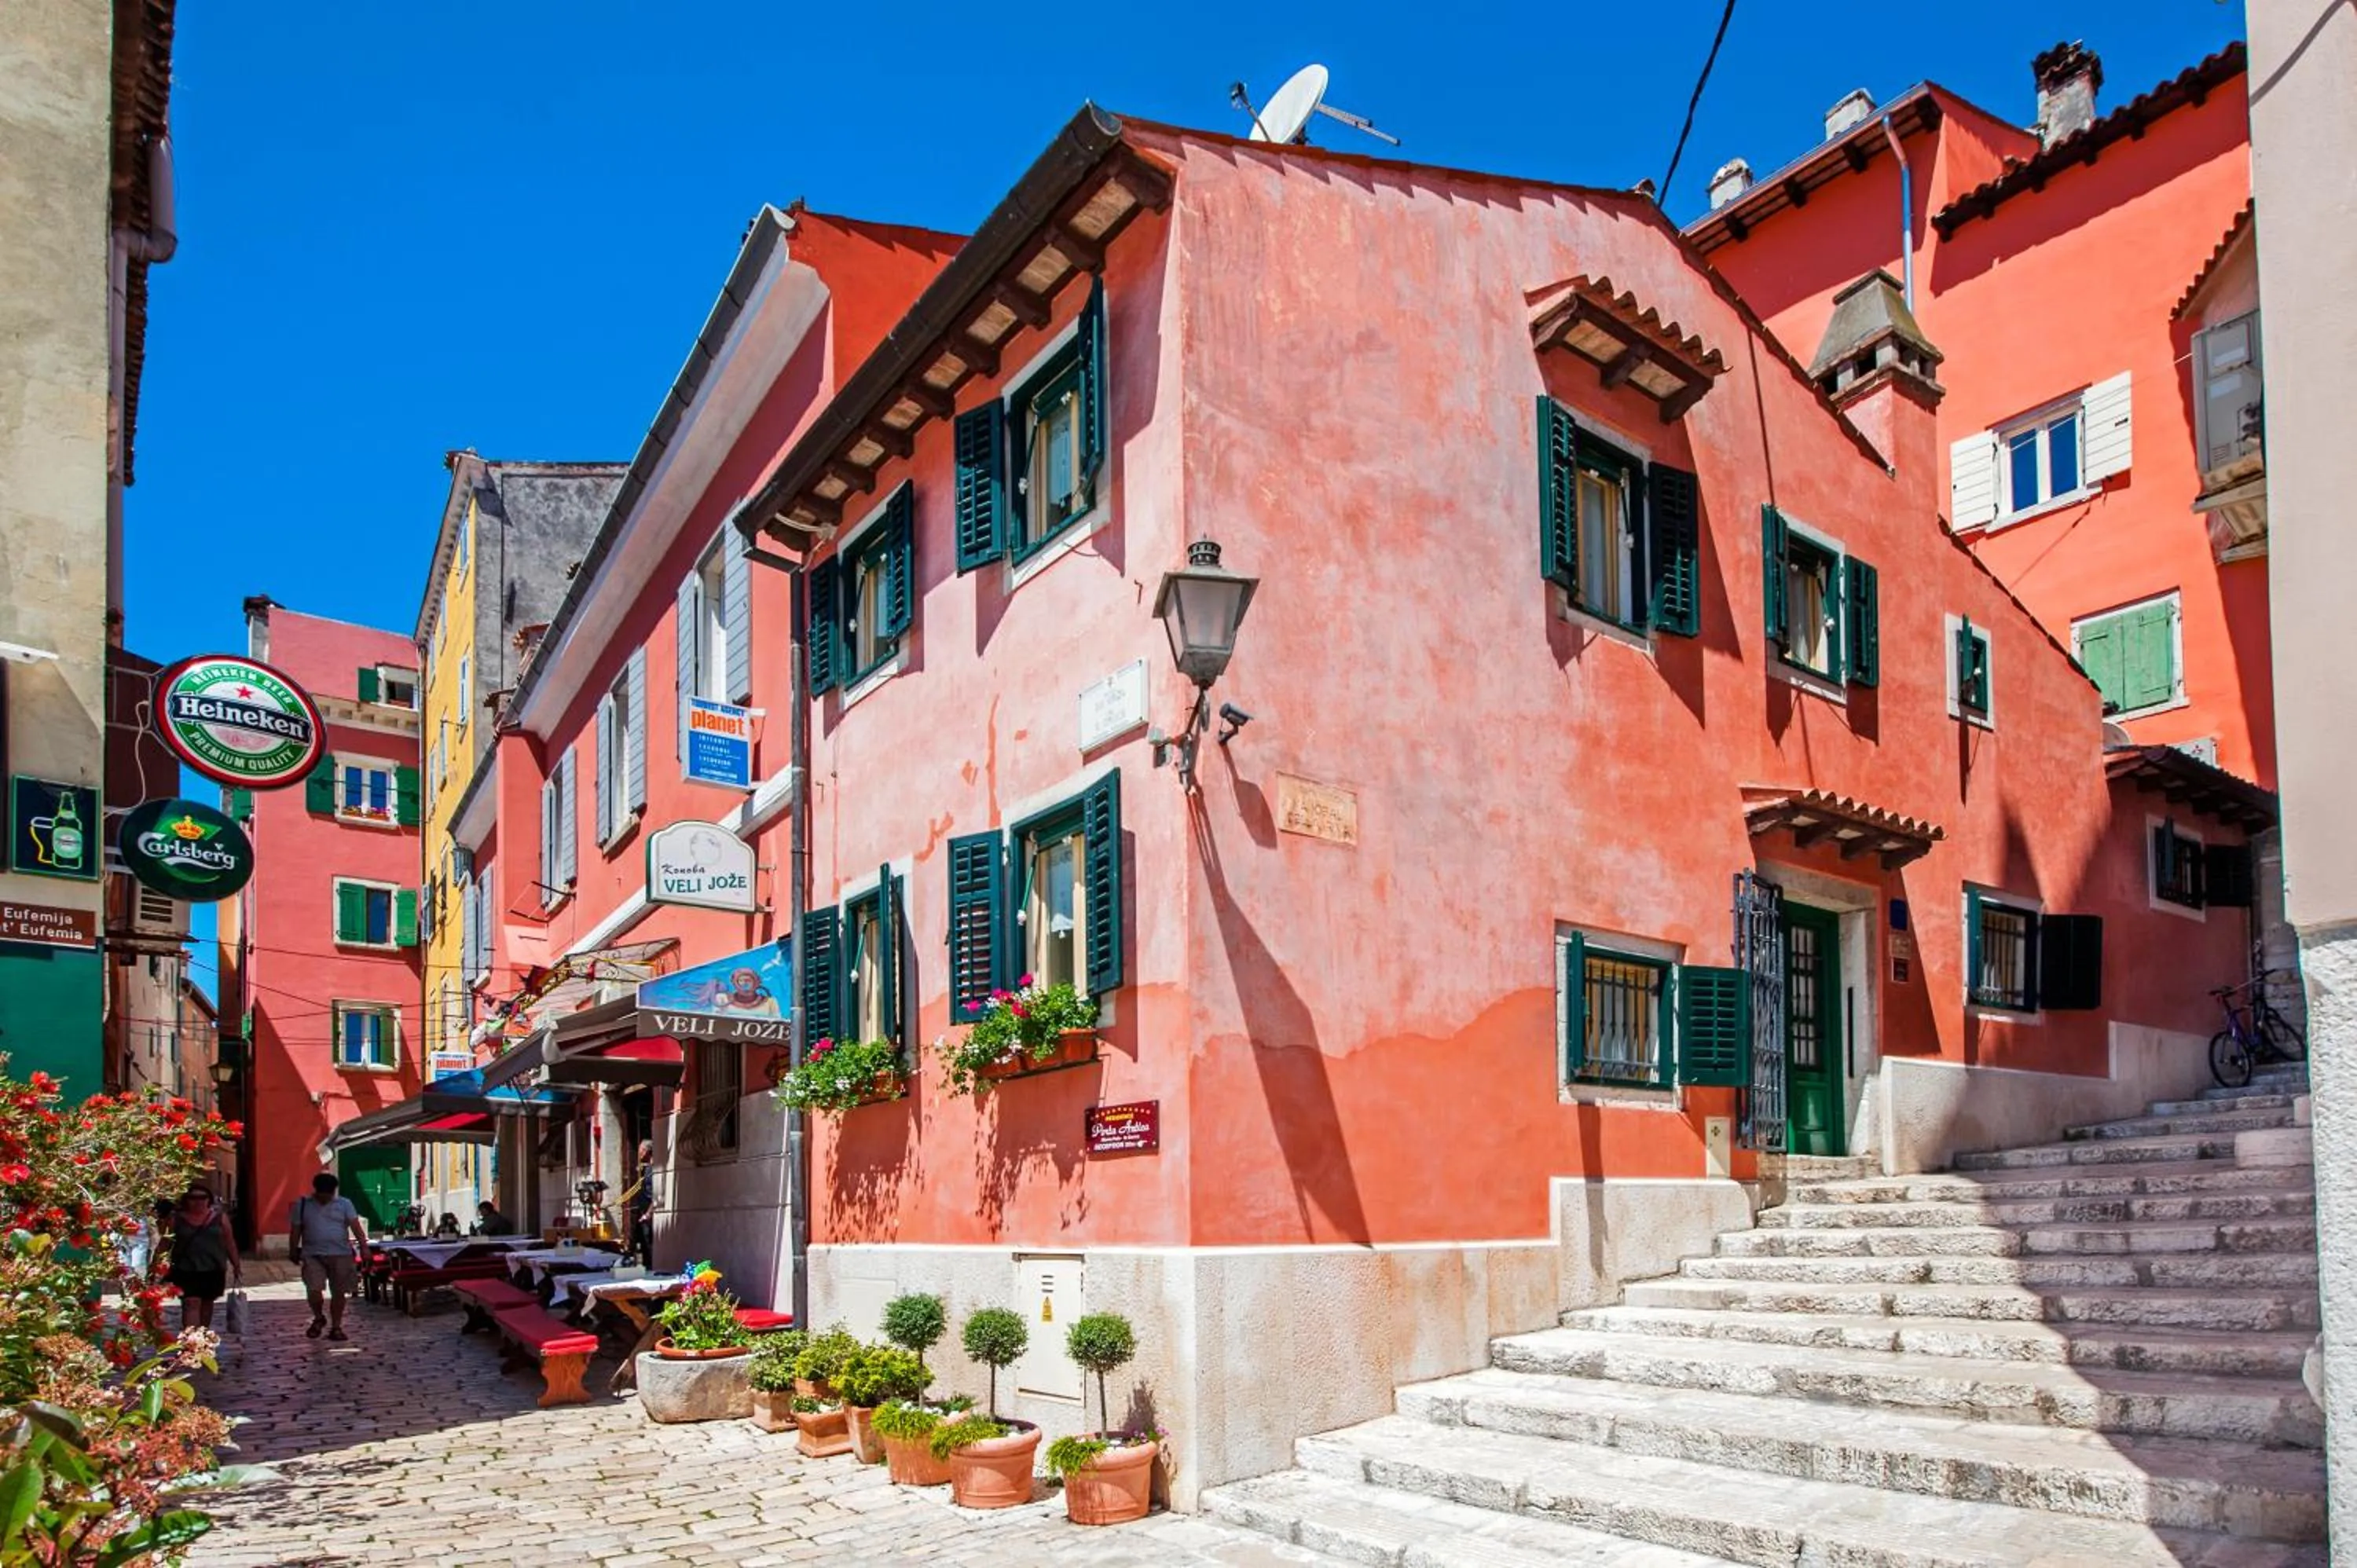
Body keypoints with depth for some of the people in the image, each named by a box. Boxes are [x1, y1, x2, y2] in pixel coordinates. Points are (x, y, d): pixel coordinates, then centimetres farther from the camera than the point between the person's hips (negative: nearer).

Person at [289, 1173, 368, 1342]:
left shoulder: (344, 1204, 2)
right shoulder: (302, 1205, 4)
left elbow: (356, 1227, -7)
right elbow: (295, 1231, 9)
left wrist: (364, 1246, -18)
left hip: (341, 1255, 0)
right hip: (313, 1255, 0)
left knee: (338, 1293, 4)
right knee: (313, 1289, -13)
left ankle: (336, 1328, 16)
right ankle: (319, 1318, 15)